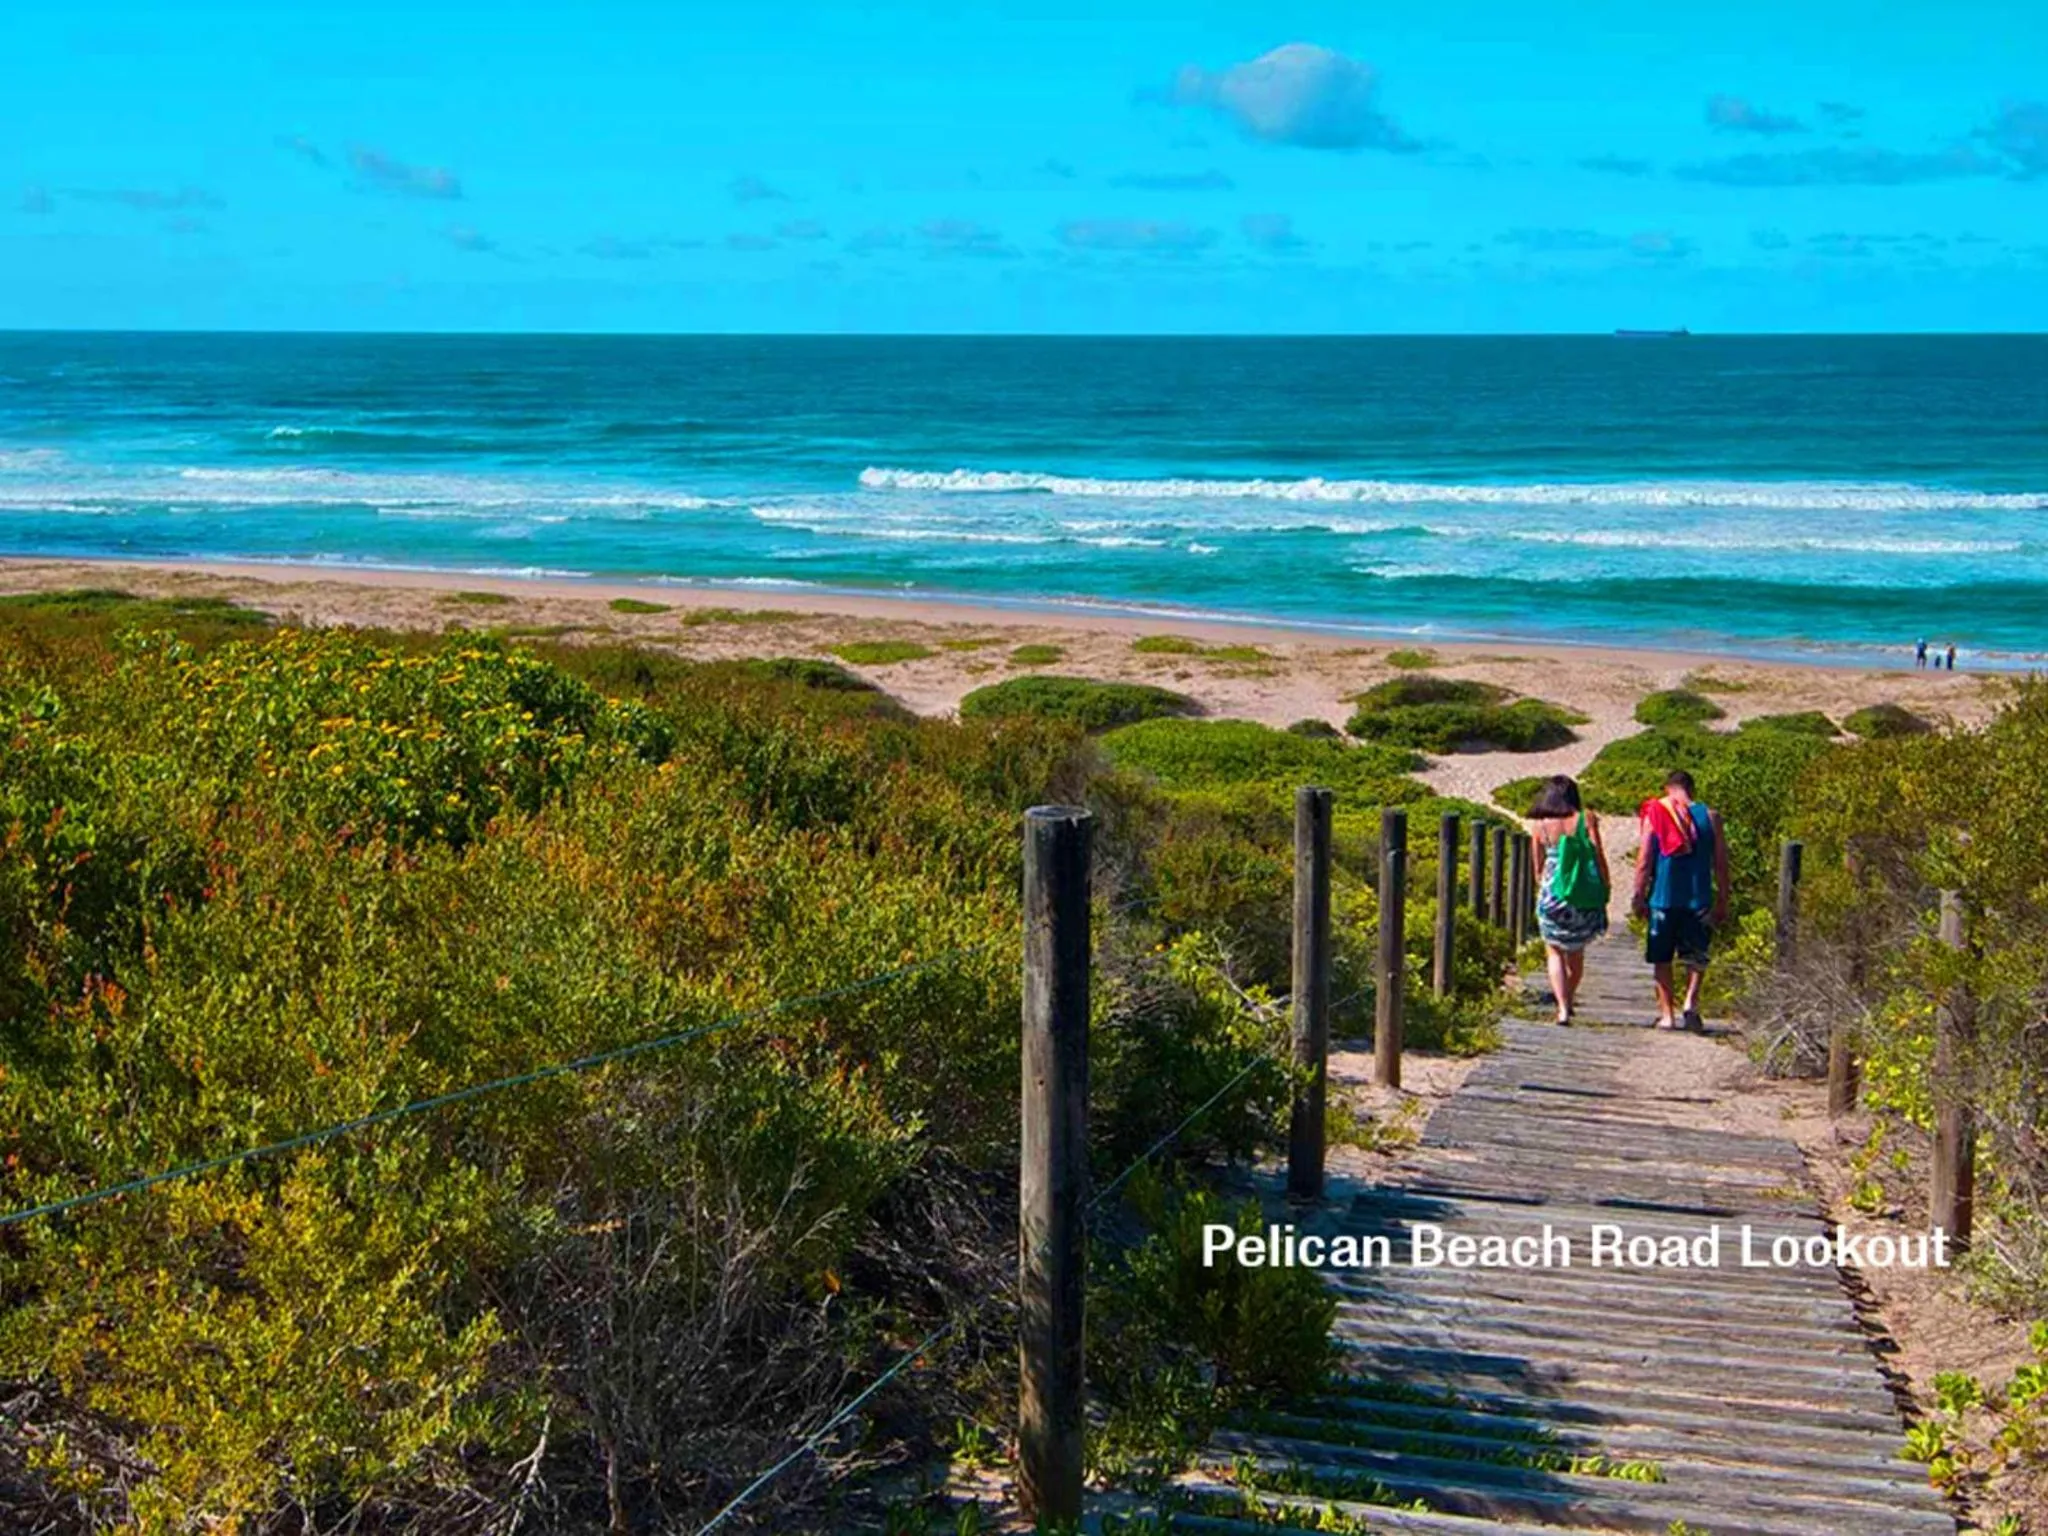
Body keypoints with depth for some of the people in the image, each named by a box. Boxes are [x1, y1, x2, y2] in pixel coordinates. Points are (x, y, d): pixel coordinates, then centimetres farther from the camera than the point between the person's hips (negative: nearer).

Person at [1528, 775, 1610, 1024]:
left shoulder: (1539, 825, 0)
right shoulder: (1586, 819, -4)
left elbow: (1538, 864, 9)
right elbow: (1599, 856, -5)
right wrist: (1606, 886, 6)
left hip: (1552, 894, -1)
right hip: (1585, 894, 1)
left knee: (1554, 951, 10)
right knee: (1577, 950, 20)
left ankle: (1563, 1007, -4)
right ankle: (1569, 997, 36)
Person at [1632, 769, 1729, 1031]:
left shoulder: (1654, 815, -1)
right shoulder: (1709, 817, 2)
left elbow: (1644, 862, -4)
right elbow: (1721, 864, 3)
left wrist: (1639, 897, 3)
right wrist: (1722, 901, 10)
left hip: (1663, 898, 0)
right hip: (1699, 899, 1)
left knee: (1662, 958, 9)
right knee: (1696, 956, 10)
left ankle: (1667, 1014, 9)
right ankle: (1690, 1002, -11)